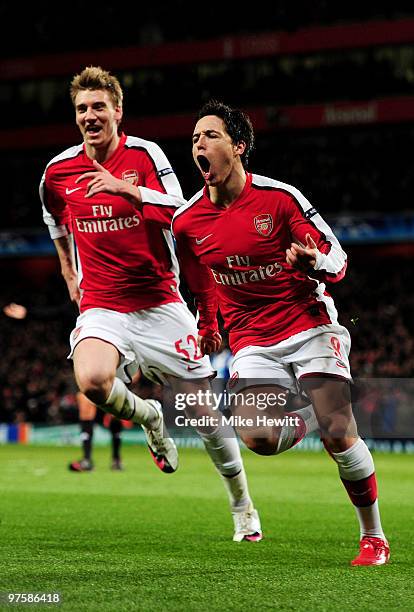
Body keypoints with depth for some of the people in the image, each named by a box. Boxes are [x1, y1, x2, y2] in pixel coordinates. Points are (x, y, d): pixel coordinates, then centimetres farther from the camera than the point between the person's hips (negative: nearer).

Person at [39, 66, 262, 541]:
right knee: (91, 381, -30)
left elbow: (177, 213, -16)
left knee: (202, 408, 0)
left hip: (159, 302, -1)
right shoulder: (58, 172, 3)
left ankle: (243, 507, 20)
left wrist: (129, 189, -24)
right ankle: (147, 416, 5)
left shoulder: (145, 155, -4)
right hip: (101, 307, 1)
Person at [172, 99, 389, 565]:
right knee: (258, 439, -21)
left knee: (338, 435, -15)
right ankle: (295, 427, 18)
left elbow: (338, 260, -5)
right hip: (252, 342, 2)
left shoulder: (279, 197, -9)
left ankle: (373, 537, 5)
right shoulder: (187, 222, 0)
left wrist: (314, 261, -26)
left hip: (310, 325, -2)